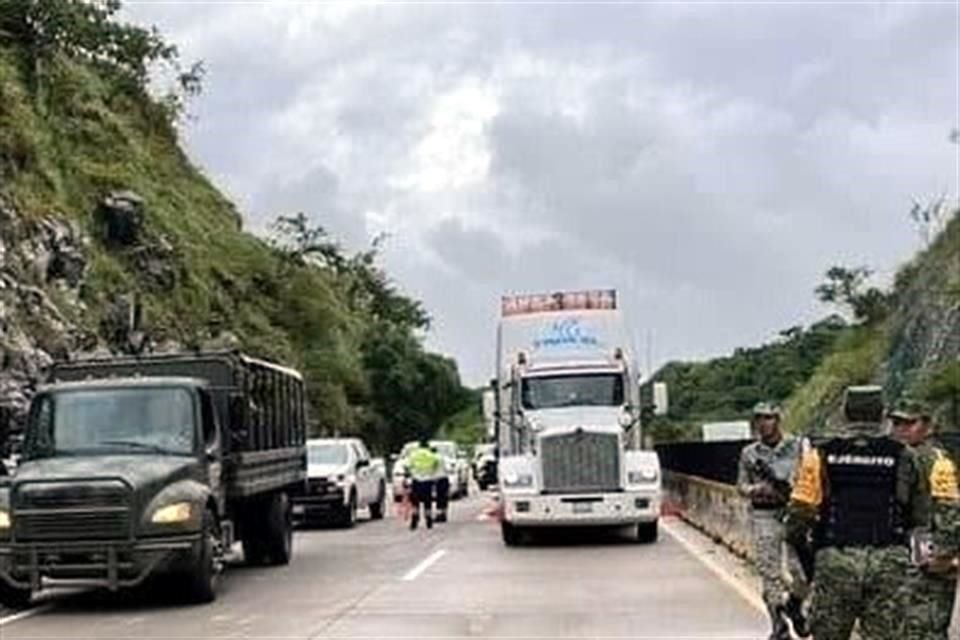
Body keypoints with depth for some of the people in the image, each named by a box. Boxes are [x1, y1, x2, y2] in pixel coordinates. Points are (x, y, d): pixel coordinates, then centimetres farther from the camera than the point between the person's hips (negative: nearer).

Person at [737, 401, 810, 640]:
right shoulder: (749, 453, 9)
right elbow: (741, 486, 10)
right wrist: (755, 490, -11)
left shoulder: (797, 447, 4)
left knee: (802, 568, -6)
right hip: (764, 516, 1)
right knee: (770, 571, 0)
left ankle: (794, 605, 25)